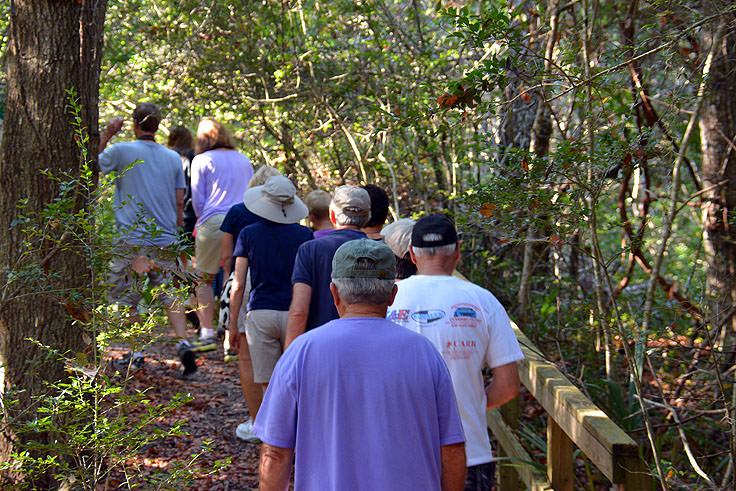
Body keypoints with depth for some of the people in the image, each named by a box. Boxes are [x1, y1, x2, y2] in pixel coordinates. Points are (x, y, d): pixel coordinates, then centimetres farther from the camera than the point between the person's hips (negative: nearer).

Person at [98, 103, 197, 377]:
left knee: (128, 298, 8)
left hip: (132, 239, -3)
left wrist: (106, 135, 16)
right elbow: (179, 202, 9)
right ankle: (183, 342, -7)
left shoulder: (122, 151, -5)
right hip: (165, 241, 3)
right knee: (170, 295, 10)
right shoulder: (173, 158, 6)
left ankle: (136, 355, 10)